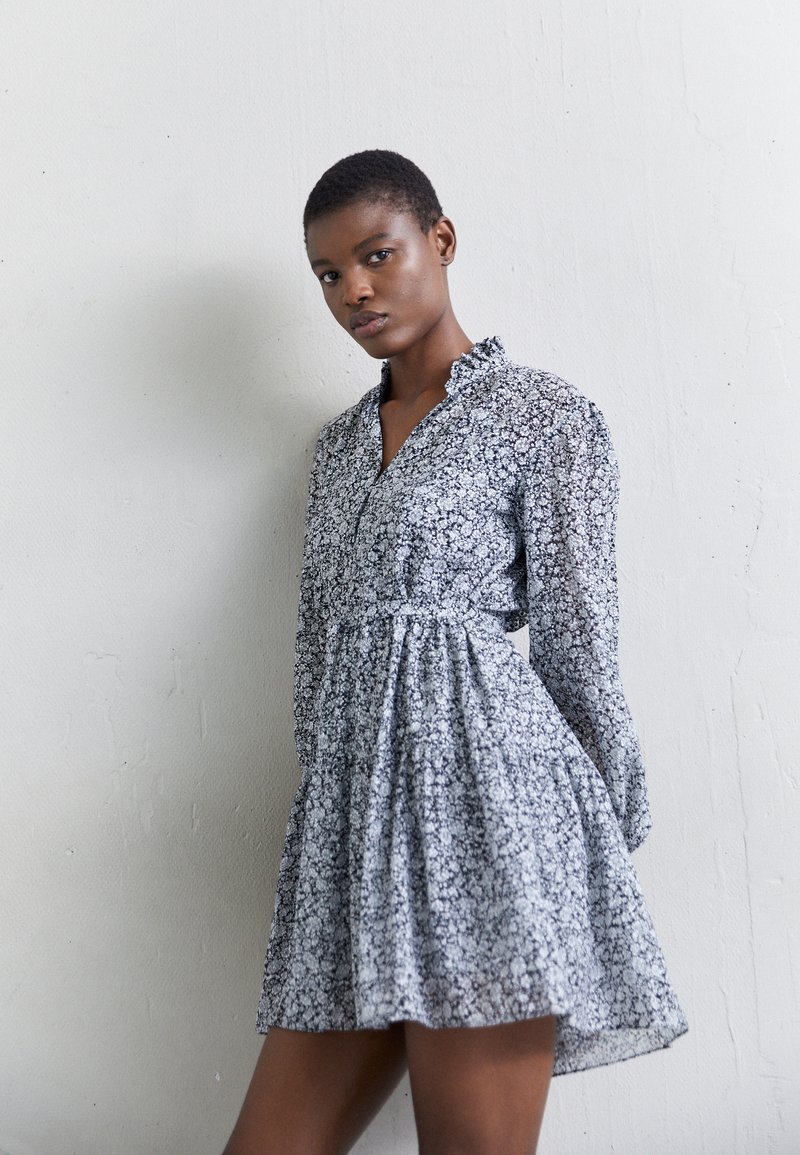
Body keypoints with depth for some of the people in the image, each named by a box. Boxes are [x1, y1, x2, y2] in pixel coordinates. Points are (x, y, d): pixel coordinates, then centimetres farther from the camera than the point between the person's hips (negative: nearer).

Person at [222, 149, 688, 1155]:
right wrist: (328, 802, 12)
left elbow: (576, 641, 0)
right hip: (353, 813, 6)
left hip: (483, 783, -6)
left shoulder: (544, 416, 1)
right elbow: (319, 646, 18)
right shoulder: (340, 441, 21)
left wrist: (611, 837, 3)